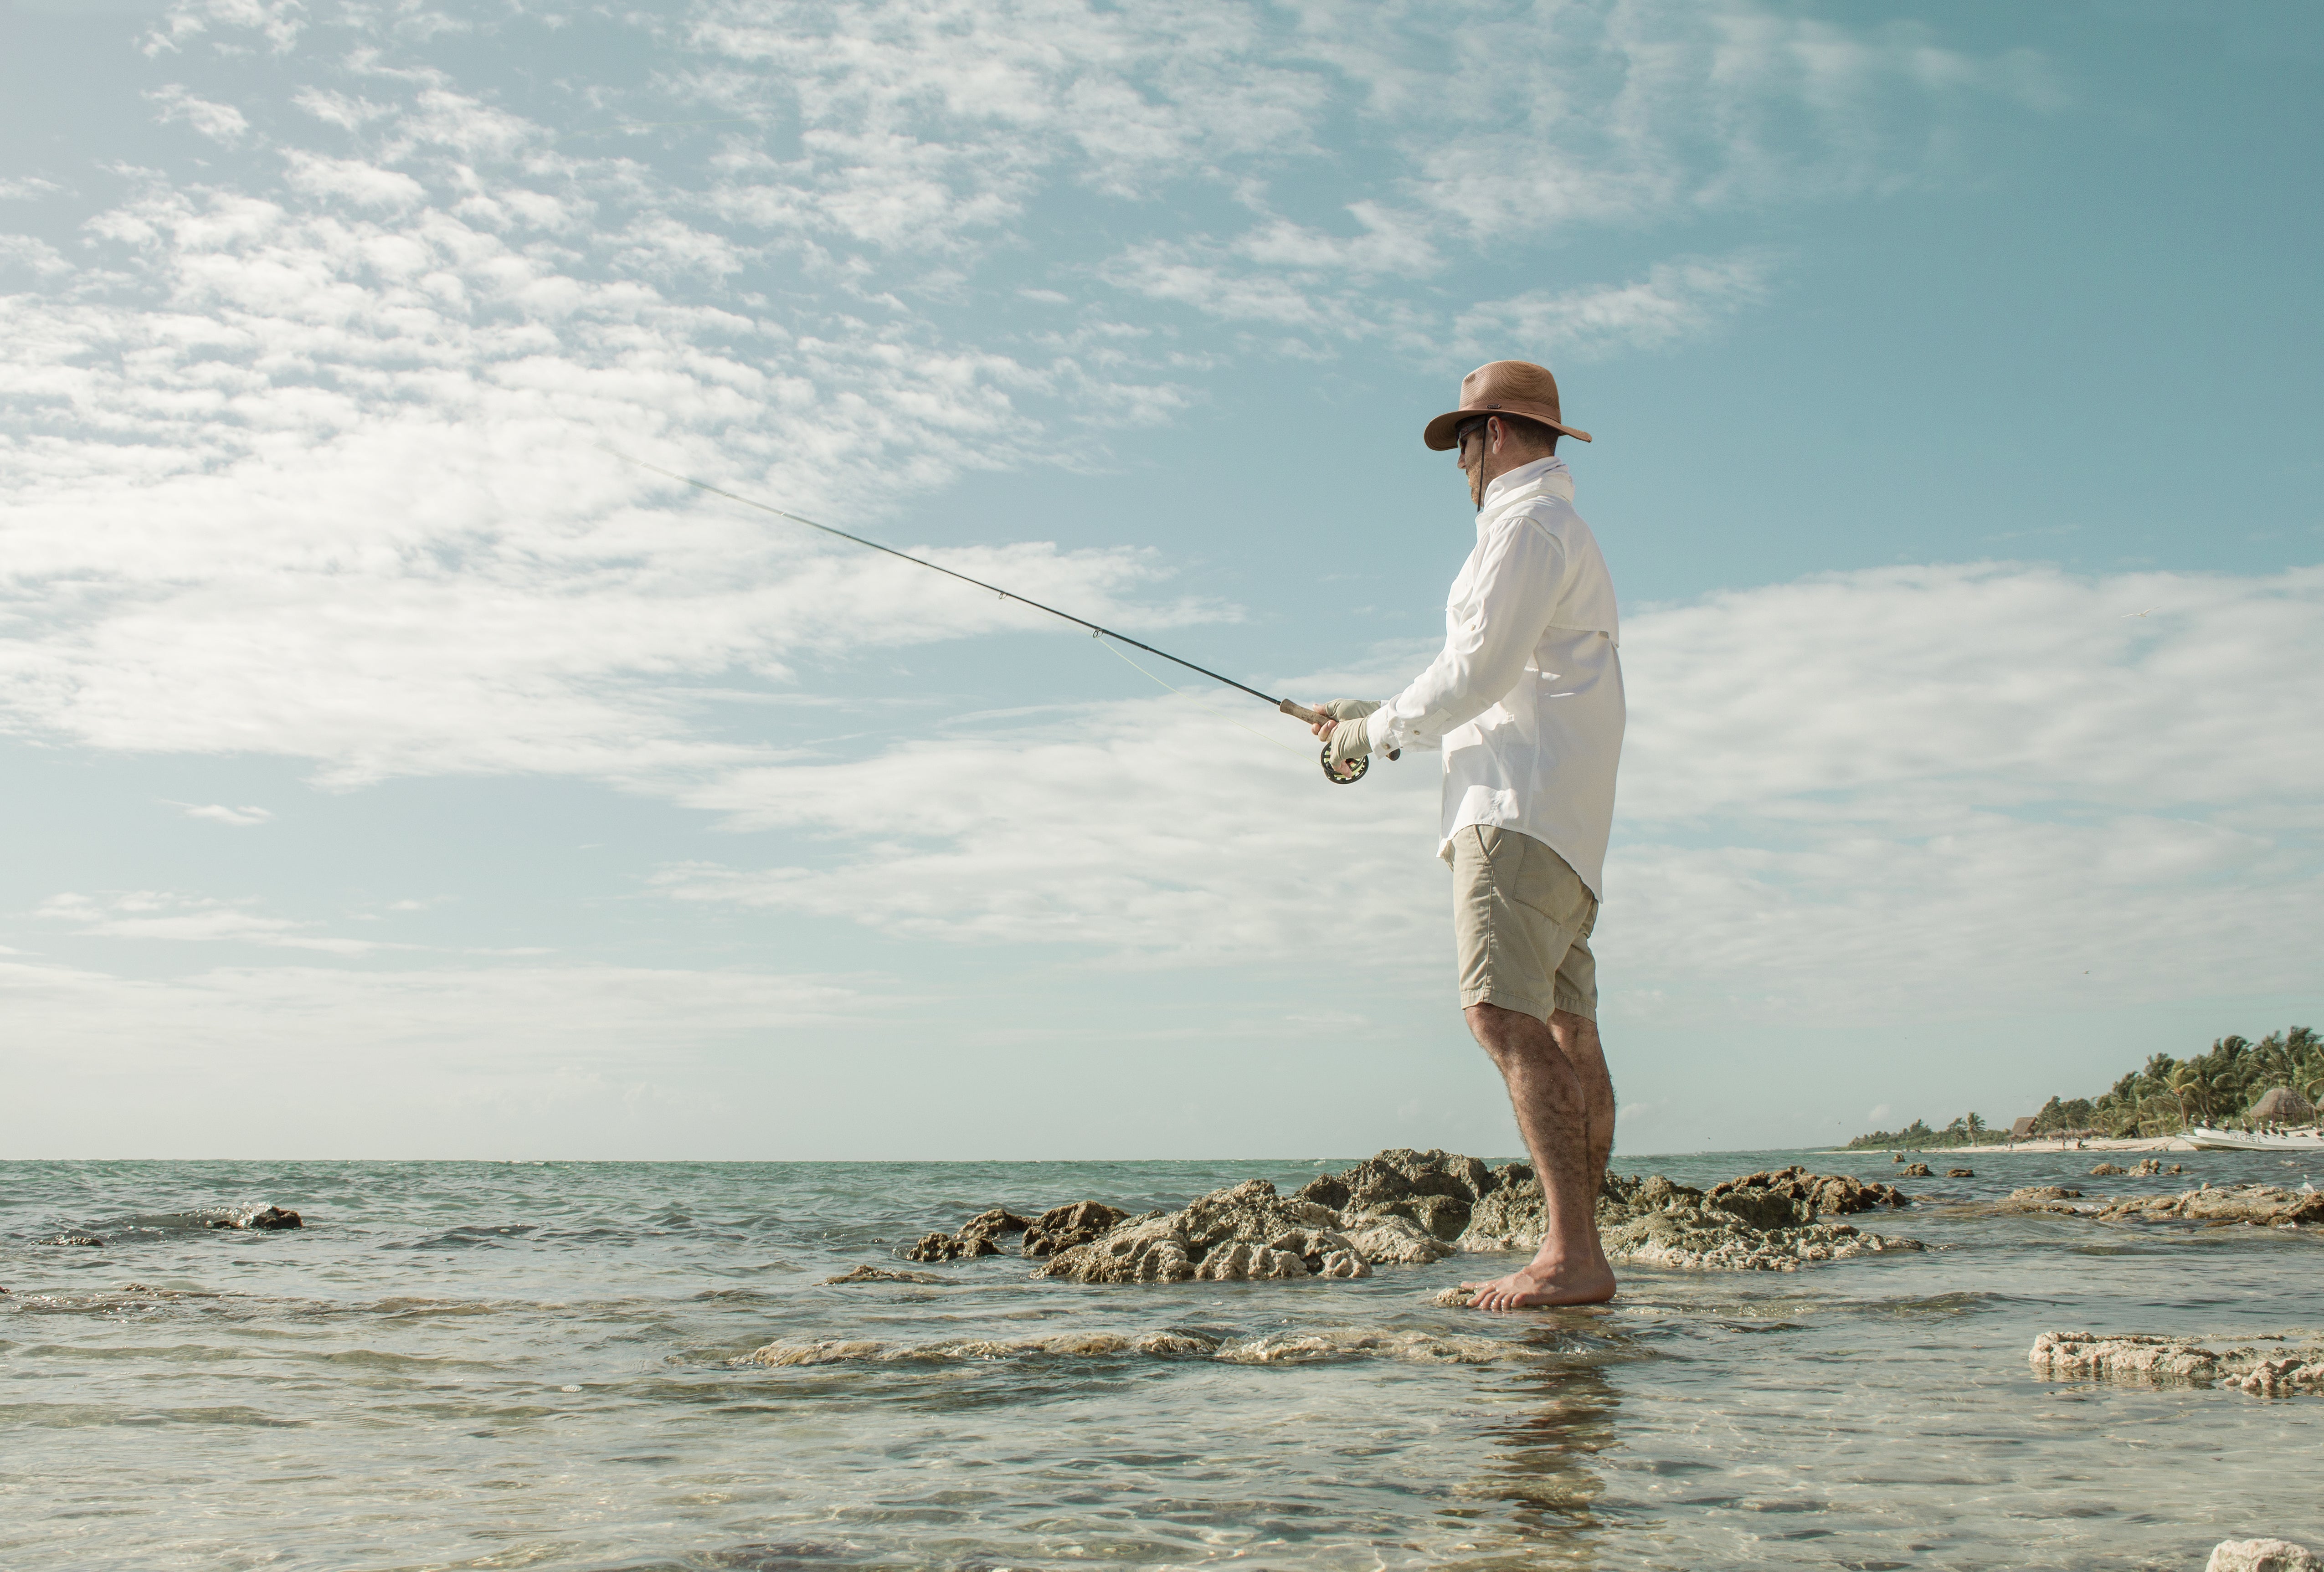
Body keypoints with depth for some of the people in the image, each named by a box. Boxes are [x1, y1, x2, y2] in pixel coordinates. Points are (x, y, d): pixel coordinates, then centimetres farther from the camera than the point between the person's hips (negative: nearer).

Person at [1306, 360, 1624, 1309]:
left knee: (1507, 1015, -19)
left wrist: (1374, 730, -1)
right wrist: (1374, 718, 27)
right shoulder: (1567, 537, 29)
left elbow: (1478, 672, -14)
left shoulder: (1529, 528, -5)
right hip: (1561, 821, 11)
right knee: (1567, 1031, 4)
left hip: (1519, 808, -11)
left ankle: (1572, 1256, -25)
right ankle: (1579, 1254, 4)